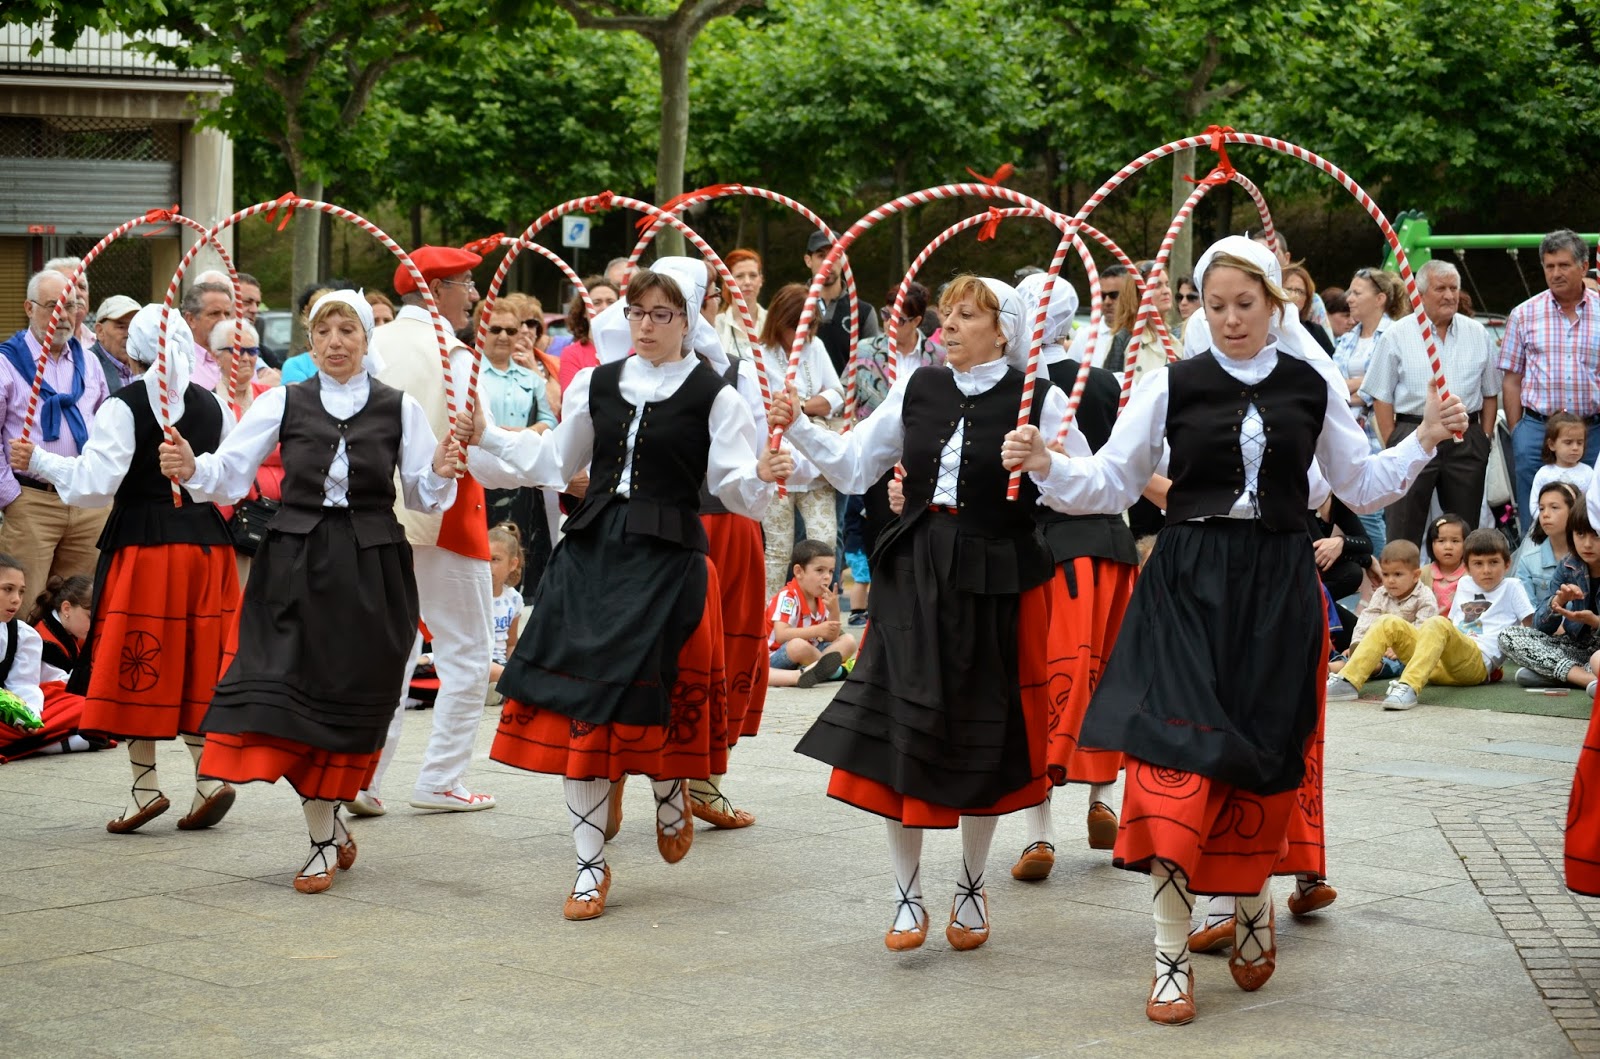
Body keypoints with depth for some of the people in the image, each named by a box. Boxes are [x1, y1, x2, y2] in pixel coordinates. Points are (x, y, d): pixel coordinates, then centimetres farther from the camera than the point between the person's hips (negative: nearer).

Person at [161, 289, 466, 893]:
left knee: (350, 701, 2)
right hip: (295, 565, 0)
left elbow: (424, 497, 8)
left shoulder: (400, 408, 6)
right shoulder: (283, 403, 6)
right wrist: (191, 470, -20)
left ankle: (325, 838, 17)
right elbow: (230, 475, 0)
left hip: (371, 570, 0)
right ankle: (328, 832, 8)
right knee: (288, 690, -7)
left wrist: (440, 471, -13)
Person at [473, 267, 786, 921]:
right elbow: (556, 463, 21)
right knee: (580, 703, 0)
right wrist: (488, 438, 15)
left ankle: (670, 796, 32)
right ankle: (591, 865, 10)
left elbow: (736, 489, -6)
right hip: (591, 550, 4)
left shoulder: (712, 397, -1)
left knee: (650, 697, -6)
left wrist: (762, 475, -27)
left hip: (666, 559, -4)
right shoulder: (596, 385, 12)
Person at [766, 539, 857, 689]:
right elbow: (781, 635, -30)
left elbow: (831, 638, 5)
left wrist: (834, 610, -11)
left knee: (848, 641, -4)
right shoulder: (788, 597, -17)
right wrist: (817, 630, -35)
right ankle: (831, 668, -15)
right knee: (798, 645, -39)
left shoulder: (822, 600, 9)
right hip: (774, 658, -8)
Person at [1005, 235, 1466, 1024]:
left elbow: (1362, 486, 14)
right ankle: (1172, 955, -8)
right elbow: (1110, 484, 2)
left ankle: (1253, 904, 34)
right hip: (1188, 584, -2)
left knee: (1264, 759, 5)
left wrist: (1425, 440, 2)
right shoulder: (1173, 385, 1)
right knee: (1177, 752, -13)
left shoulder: (1313, 386, 6)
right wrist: (1047, 468, -14)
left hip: (1278, 587, 2)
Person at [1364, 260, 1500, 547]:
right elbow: (1382, 397, 0)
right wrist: (1392, 445, -6)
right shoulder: (1396, 335, 1)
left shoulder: (1477, 334, 11)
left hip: (1466, 438, 3)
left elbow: (1490, 393, 16)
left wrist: (1485, 437, 6)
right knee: (1403, 533, -4)